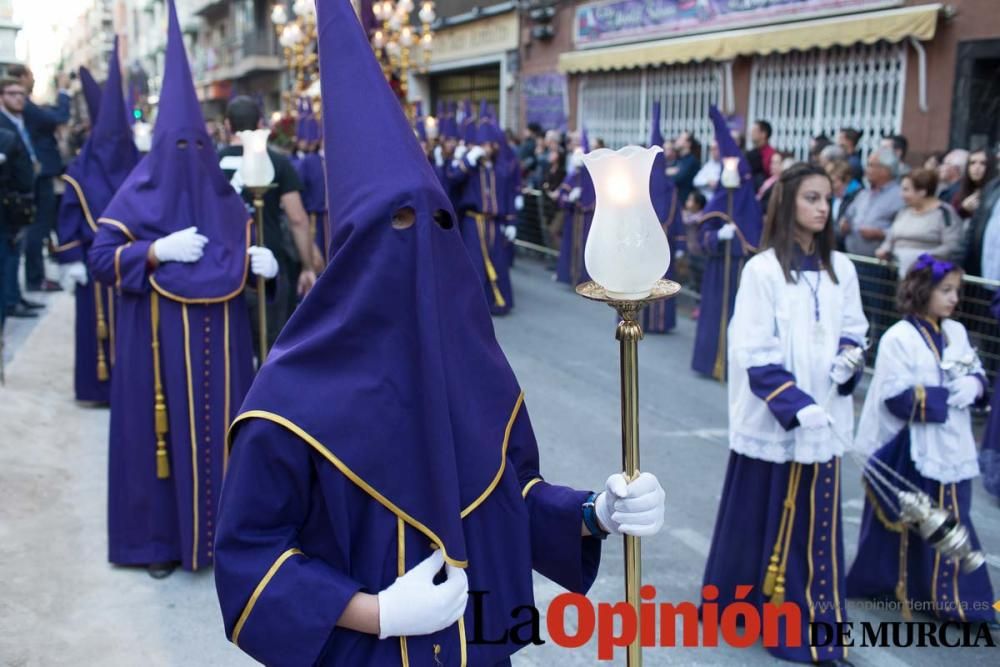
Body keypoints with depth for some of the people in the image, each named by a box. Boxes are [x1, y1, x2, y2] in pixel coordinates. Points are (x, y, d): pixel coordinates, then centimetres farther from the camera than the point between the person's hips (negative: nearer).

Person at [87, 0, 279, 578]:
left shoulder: (224, 195, 8)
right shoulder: (138, 195, -4)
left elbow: (244, 247, 17)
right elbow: (101, 259, -8)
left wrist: (260, 260, -6)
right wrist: (158, 250, -21)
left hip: (219, 337, 4)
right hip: (160, 339, -3)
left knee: (220, 424, 8)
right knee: (164, 427, 2)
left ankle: (221, 526, 22)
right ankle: (160, 537, 15)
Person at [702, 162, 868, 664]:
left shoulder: (840, 269, 5)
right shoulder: (763, 270, -11)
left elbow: (853, 332, 14)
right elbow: (755, 353, -13)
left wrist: (850, 360, -8)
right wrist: (797, 404, -21)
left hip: (823, 418, 4)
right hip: (773, 419, -4)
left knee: (816, 524, 9)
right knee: (761, 519, 8)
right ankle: (738, 602, 30)